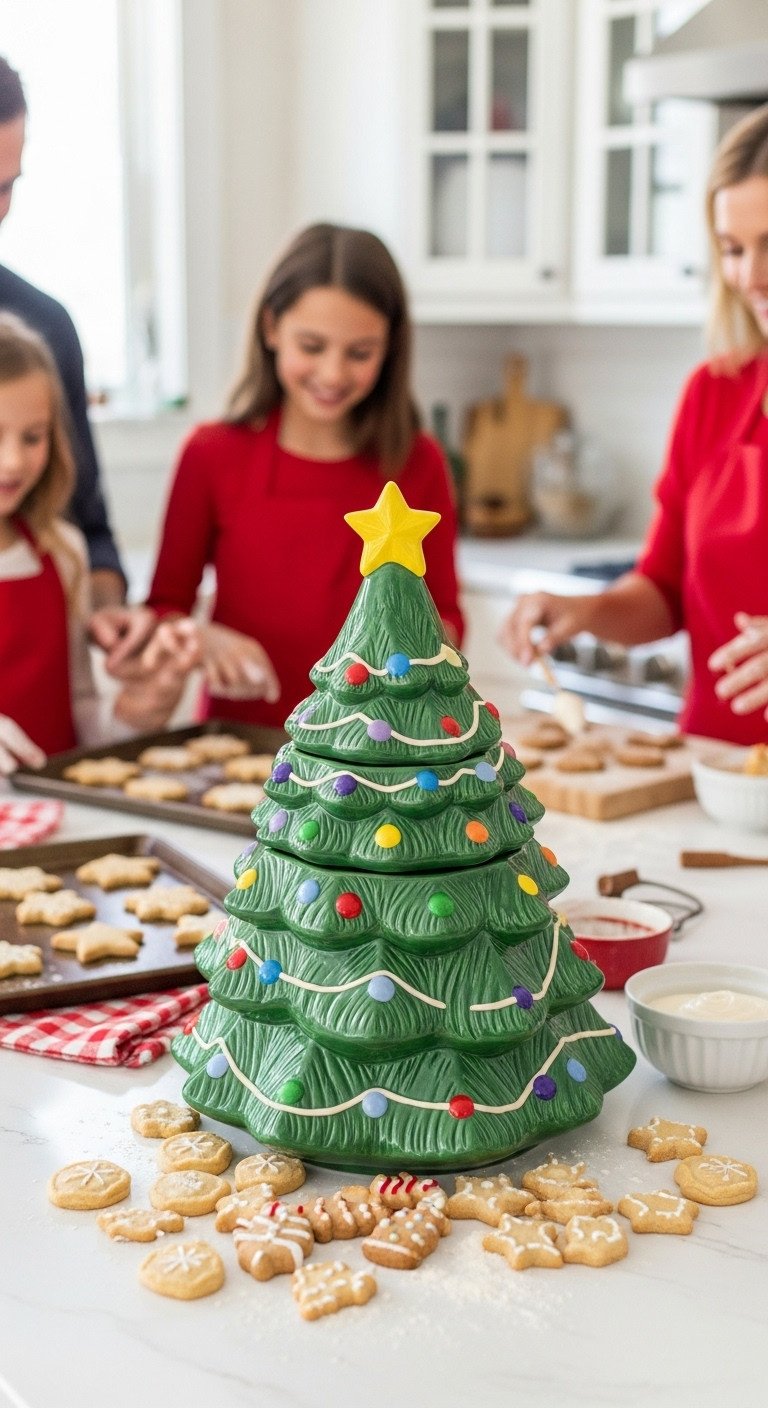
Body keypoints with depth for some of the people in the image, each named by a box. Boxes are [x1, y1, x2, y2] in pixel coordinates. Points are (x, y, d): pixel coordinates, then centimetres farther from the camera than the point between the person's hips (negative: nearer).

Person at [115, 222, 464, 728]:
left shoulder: (419, 463, 3)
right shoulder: (214, 455, 0)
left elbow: (443, 612, 11)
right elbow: (166, 608, 6)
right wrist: (202, 640, -14)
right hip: (238, 738, -1)